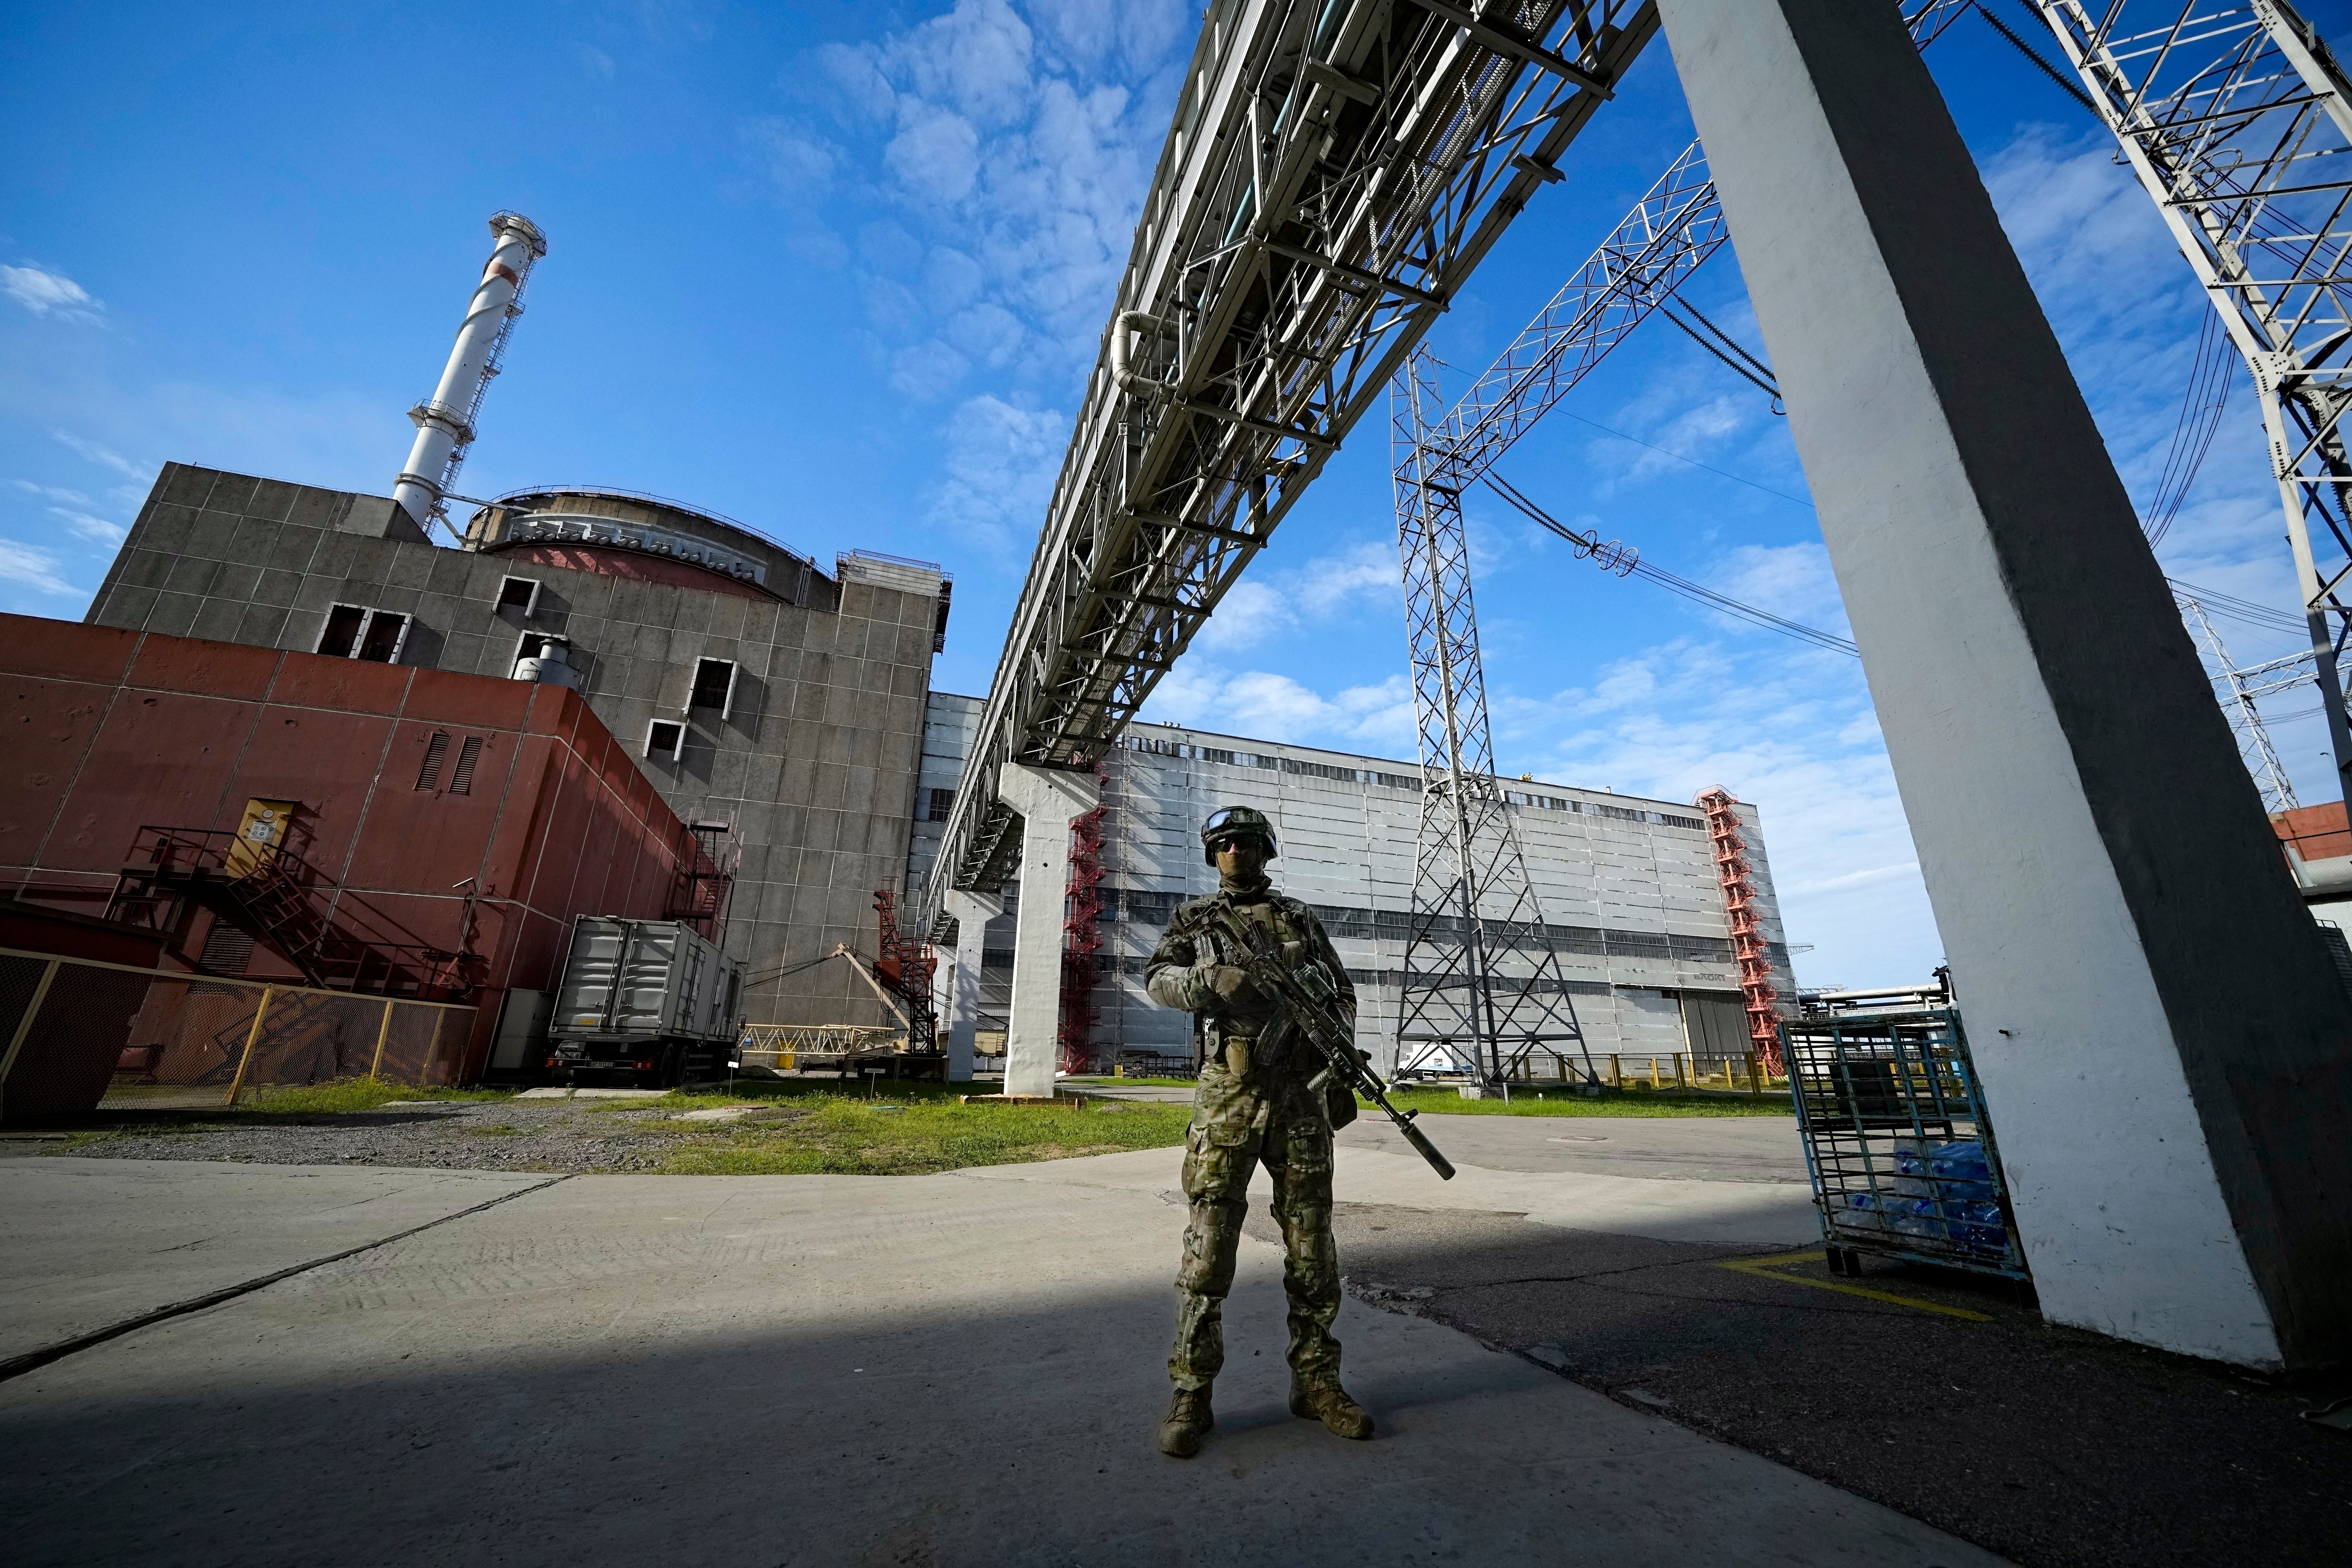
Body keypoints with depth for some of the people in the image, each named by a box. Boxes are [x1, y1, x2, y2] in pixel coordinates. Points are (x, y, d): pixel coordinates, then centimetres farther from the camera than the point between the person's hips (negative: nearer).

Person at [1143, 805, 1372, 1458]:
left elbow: (1342, 995, 13)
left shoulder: (1302, 919, 13)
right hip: (1227, 1095, -2)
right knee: (1209, 1247, 0)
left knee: (1313, 1246, 9)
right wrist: (1211, 980, -24)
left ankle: (1316, 1382, 25)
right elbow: (1158, 980, -5)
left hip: (1299, 1096, 2)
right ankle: (1191, 1396, 13)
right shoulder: (1194, 919, 9)